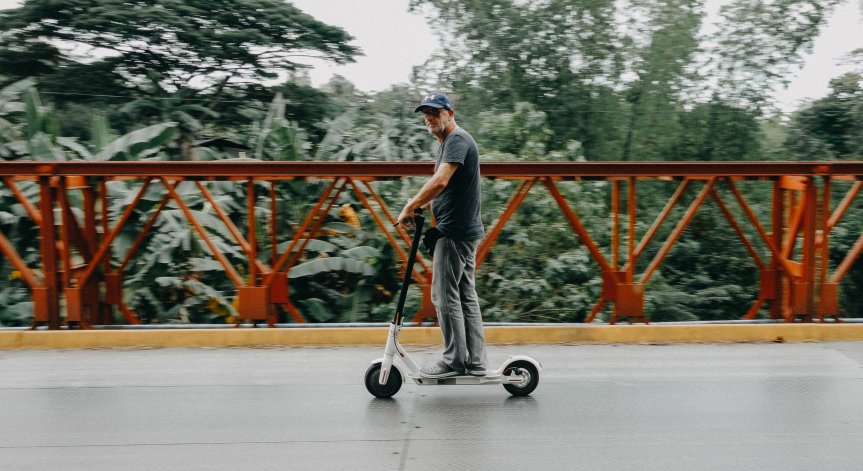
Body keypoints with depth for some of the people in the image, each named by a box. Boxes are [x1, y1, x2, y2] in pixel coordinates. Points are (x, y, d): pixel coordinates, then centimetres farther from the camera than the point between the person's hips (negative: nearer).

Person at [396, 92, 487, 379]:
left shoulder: (457, 139, -12)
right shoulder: (447, 143, 20)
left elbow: (440, 182, -25)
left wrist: (409, 208, -19)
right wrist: (420, 207, 15)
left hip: (454, 231, -10)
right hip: (466, 230, 10)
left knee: (445, 295, -5)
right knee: (466, 295, 10)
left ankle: (454, 361, 1)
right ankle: (475, 362, 14)